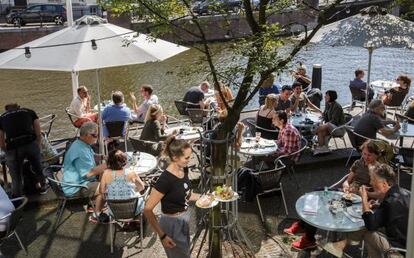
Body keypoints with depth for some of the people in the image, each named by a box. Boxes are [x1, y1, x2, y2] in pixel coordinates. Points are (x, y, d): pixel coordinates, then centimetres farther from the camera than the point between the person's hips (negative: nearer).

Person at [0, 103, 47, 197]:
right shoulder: (29, 112, 24)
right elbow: (39, 134, 21)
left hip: (13, 148, -1)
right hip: (31, 144, 1)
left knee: (16, 178, 14)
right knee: (37, 167, 28)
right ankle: (43, 187, 48)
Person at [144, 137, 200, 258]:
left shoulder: (184, 169, -6)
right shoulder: (165, 179, -28)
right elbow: (147, 210, -25)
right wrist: (162, 235, -25)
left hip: (184, 222, 7)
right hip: (172, 225, -7)